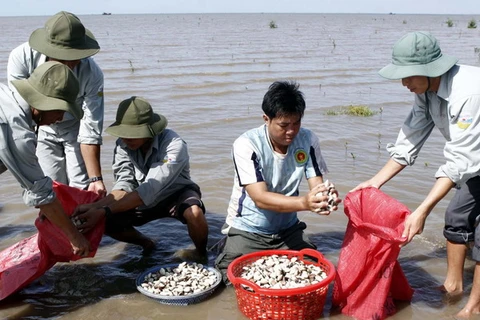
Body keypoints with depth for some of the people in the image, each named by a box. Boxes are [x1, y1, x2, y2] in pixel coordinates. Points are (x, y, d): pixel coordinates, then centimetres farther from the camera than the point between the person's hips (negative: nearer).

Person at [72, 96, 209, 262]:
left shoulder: (173, 145, -34)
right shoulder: (123, 145, -16)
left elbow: (148, 191, -39)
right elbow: (124, 187, -21)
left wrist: (103, 211, -43)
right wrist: (94, 206, -39)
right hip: (146, 201, 5)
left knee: (194, 212, -37)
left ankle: (201, 254, -4)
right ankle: (147, 244, 15)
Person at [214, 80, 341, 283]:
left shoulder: (308, 140, -10)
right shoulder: (246, 145, -22)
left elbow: (317, 186, -12)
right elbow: (260, 198, -28)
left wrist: (325, 197, -38)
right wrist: (304, 202, -44)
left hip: (288, 230, 4)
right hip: (247, 231, -3)